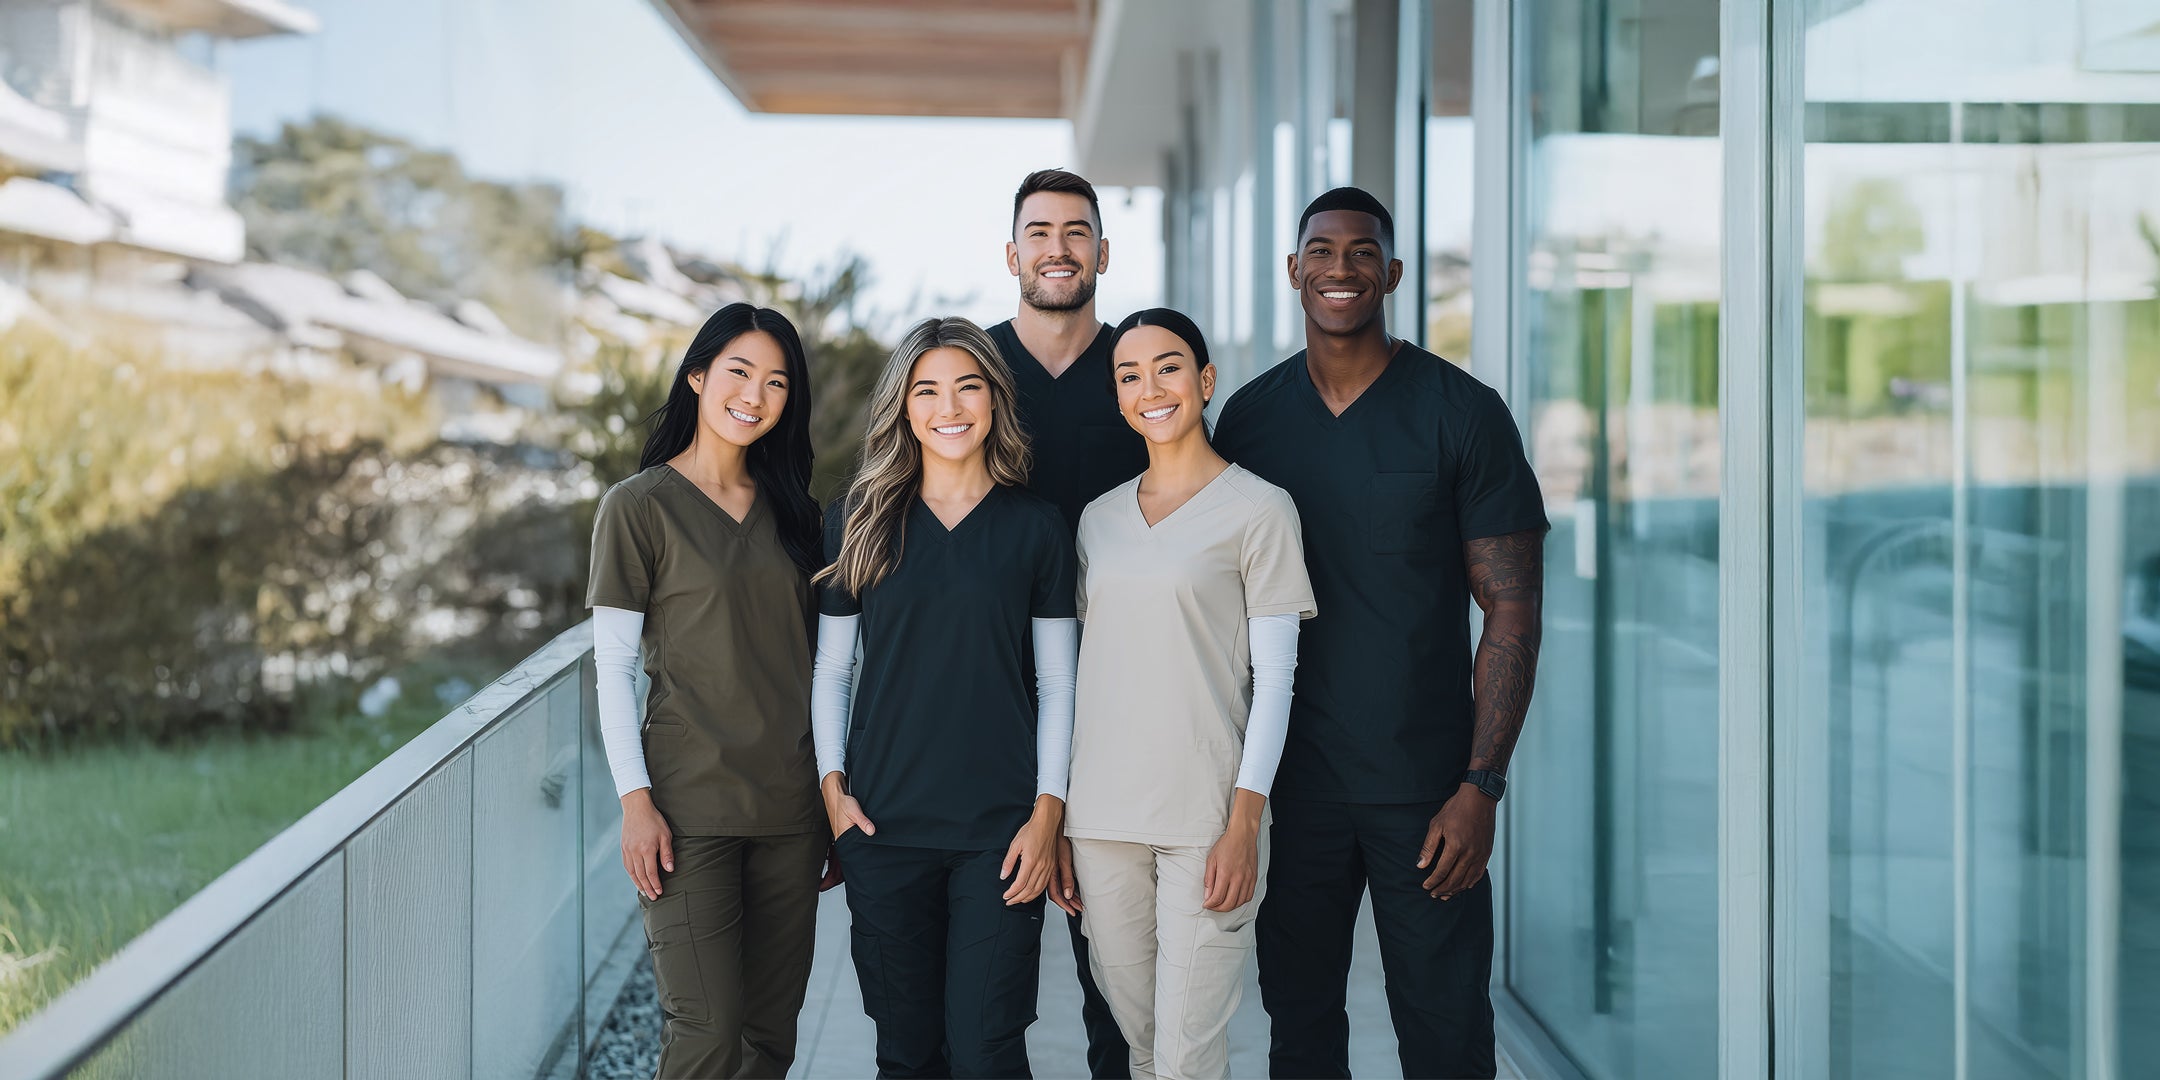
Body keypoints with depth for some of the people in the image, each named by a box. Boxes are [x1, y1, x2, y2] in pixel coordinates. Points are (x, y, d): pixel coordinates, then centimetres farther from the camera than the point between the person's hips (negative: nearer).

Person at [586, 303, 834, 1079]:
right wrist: (635, 802, -12)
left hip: (788, 807, 5)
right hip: (690, 807, -5)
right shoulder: (640, 506, -2)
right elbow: (612, 666, -4)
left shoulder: (789, 511, 13)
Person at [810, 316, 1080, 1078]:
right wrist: (833, 785, 0)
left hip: (999, 828, -1)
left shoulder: (1036, 528, 4)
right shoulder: (859, 522, 5)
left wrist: (1048, 812, -3)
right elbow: (832, 669, 11)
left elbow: (1057, 684, 5)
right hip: (883, 823, 1)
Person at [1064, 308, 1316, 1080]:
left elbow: (1274, 679, -4)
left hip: (1205, 815, -4)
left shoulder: (1259, 510, -1)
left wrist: (1244, 822, -11)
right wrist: (1057, 813, 12)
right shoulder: (1100, 517, 13)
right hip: (1102, 814, 5)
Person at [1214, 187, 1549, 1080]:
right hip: (1289, 787, 3)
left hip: (1424, 790, -3)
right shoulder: (1248, 417, 6)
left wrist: (1479, 787, -12)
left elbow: (1511, 610, -5)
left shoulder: (1462, 413, -4)